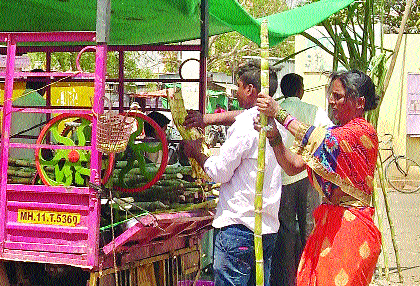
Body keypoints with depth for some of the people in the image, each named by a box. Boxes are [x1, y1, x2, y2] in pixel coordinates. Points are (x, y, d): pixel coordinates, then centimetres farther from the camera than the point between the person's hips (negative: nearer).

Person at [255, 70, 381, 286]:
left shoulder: (363, 132, -10)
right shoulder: (335, 133, 16)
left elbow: (322, 140, -28)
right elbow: (293, 166, 8)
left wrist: (279, 113, -21)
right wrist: (274, 136, -8)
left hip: (350, 226, -8)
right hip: (327, 223, 8)